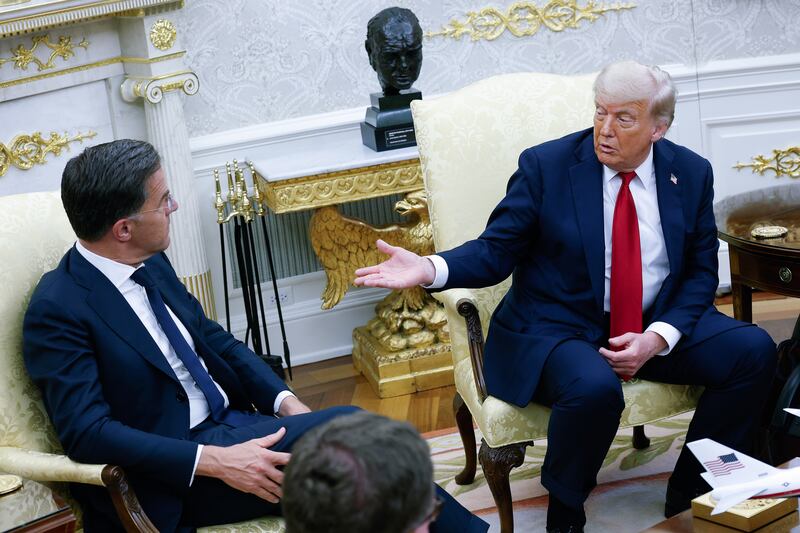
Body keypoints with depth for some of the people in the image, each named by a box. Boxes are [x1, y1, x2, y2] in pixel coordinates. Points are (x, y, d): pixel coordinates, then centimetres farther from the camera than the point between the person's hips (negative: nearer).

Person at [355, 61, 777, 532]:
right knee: (594, 388, -36)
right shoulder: (546, 166, -7)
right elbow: (495, 252, -7)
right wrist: (430, 270, -28)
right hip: (556, 329, -4)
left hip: (657, 328, 4)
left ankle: (690, 493, 2)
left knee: (754, 351, -16)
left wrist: (657, 338, -12)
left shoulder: (691, 173, 2)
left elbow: (701, 273, 5)